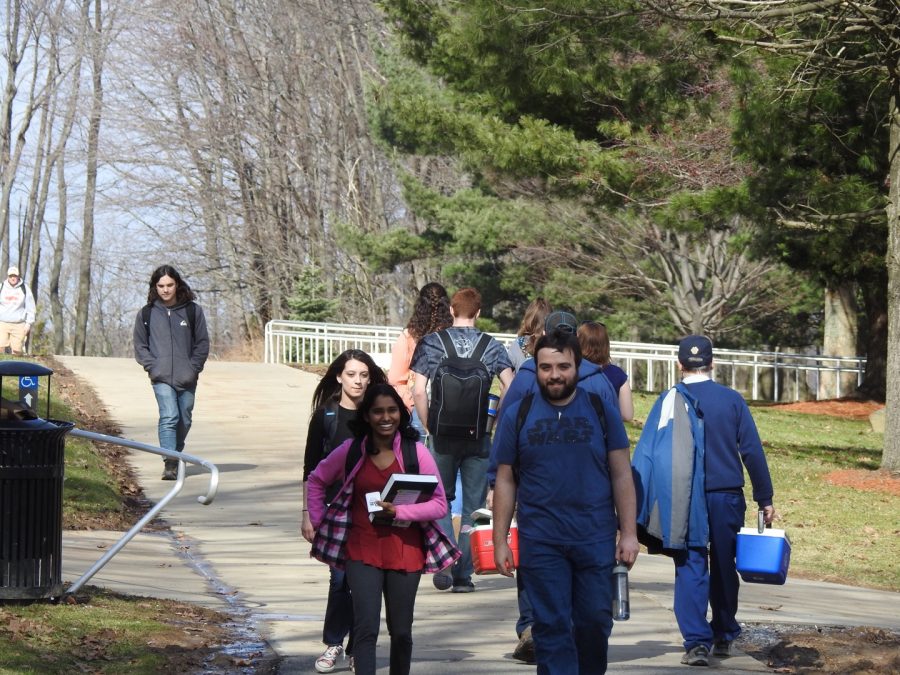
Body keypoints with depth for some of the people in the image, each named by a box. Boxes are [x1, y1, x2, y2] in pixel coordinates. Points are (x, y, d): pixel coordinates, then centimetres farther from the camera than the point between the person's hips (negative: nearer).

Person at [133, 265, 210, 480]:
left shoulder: (193, 311, 3)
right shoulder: (147, 314, 4)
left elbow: (202, 343, 6)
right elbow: (140, 345, 10)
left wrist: (194, 368, -5)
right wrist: (152, 366, -5)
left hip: (187, 379, 2)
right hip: (161, 379, -2)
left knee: (184, 421, 10)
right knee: (169, 417, -18)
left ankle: (176, 456, 30)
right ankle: (169, 463, -23)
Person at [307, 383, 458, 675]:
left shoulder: (416, 453, -4)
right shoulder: (351, 451, 1)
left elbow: (440, 504, -4)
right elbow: (316, 481, 18)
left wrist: (400, 511, -18)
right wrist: (318, 521, 9)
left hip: (404, 551, 0)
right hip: (362, 550, 0)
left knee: (401, 631, 12)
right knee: (366, 627, -13)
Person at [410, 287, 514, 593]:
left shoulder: (431, 342, -1)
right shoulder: (492, 347, 1)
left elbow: (419, 391, -7)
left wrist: (430, 427, 4)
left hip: (443, 434, 0)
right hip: (479, 438, 0)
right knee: (473, 506, 10)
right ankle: (464, 574, 10)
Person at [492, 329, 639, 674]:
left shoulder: (602, 411, 4)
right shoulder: (518, 416, 5)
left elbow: (621, 476, 4)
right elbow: (505, 481, 7)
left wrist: (629, 533, -3)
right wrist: (500, 541, 2)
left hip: (596, 541, 0)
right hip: (540, 541, 0)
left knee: (595, 622, 6)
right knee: (551, 626, 0)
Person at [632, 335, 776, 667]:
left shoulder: (669, 401, -2)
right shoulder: (732, 400, 2)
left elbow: (646, 453, -6)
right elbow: (752, 451, 1)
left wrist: (638, 506, -4)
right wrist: (764, 499, 8)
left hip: (686, 502, -2)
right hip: (727, 496, 2)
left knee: (690, 569, 0)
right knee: (724, 567, 16)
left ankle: (697, 641, -12)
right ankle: (724, 636, 26)